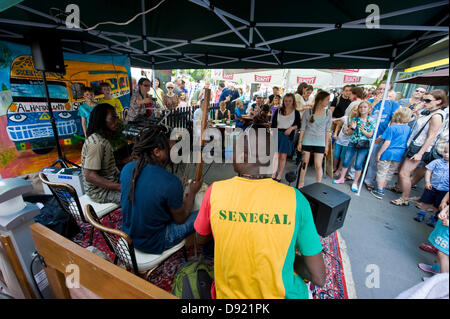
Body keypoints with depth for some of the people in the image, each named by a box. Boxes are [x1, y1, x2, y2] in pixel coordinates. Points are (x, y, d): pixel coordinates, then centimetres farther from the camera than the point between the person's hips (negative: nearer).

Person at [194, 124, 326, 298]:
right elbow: (319, 278, -14)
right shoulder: (295, 198, -21)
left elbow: (201, 239, 0)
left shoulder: (215, 191, -20)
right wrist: (288, 258, 1)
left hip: (228, 294, 1)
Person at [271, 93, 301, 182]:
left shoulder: (296, 112, 5)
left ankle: (279, 176, 13)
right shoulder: (278, 111, 7)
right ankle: (273, 174, 8)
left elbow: (298, 125, 8)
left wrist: (291, 128, -12)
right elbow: (273, 124, 5)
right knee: (276, 155, -3)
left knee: (283, 156, 2)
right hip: (277, 134, 1)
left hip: (288, 136, 0)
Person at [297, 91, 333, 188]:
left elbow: (327, 130, 6)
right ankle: (301, 184, 23)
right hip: (307, 141, -1)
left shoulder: (328, 113, 2)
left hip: (320, 143, 1)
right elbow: (303, 128, 0)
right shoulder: (308, 112, -5)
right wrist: (300, 142, -1)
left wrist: (326, 144, 5)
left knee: (318, 165, -1)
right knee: (305, 163, 7)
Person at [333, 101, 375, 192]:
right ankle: (342, 178, 22)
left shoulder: (371, 121, 0)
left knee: (358, 164, -2)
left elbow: (370, 135, -1)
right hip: (352, 143, 2)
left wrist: (363, 130, -19)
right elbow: (349, 133, 5)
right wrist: (352, 128, -16)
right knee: (346, 161, 5)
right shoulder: (355, 119, 4)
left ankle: (355, 183, 13)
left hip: (363, 145, -2)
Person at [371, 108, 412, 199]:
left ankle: (379, 192, 11)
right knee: (390, 173, 18)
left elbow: (387, 142, -17)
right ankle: (382, 189, 31)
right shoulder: (408, 129, 3)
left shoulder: (392, 128, -14)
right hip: (399, 155, 6)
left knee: (381, 172, 6)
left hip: (388, 153, -5)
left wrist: (379, 153, -12)